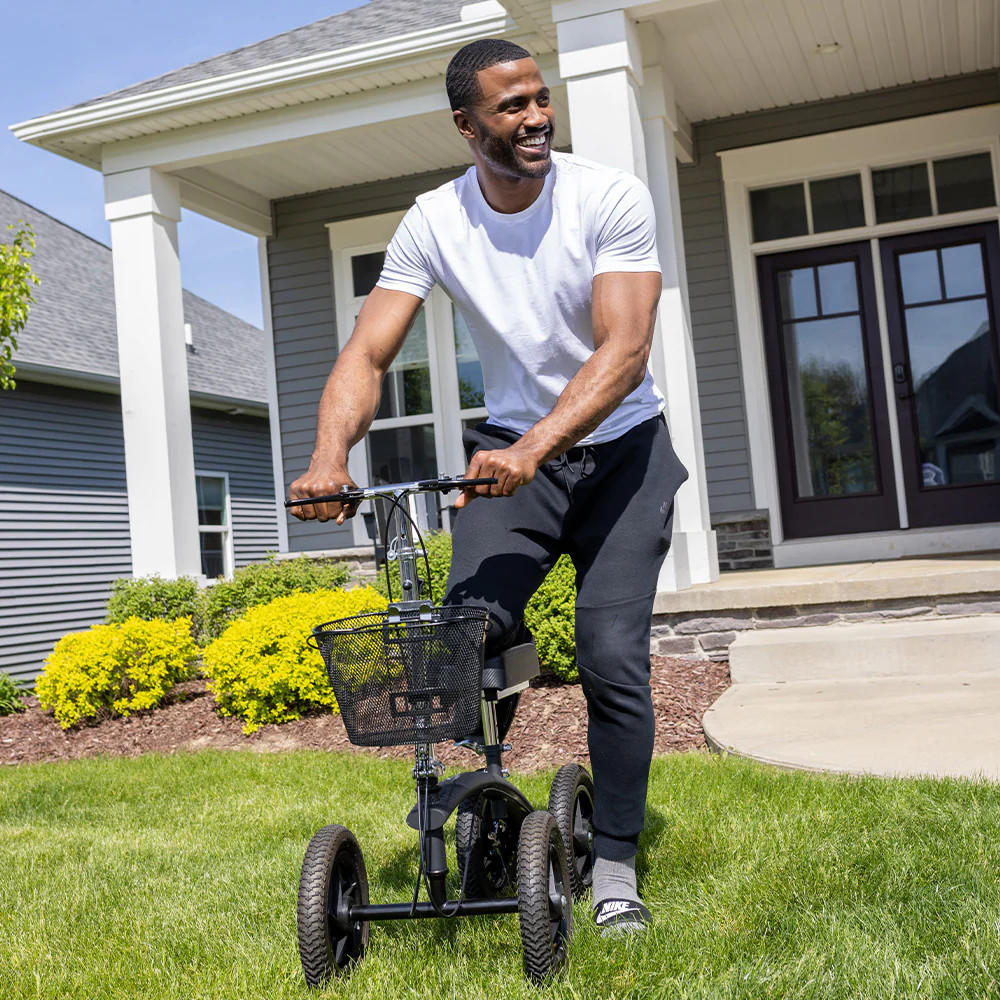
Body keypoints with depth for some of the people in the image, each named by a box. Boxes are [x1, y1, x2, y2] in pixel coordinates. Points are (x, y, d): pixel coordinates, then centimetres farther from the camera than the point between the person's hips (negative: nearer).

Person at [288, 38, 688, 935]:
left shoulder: (610, 199, -16)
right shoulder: (435, 224, -8)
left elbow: (624, 349, -26)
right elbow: (367, 355, -12)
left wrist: (534, 448, -40)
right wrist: (330, 456, -31)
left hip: (619, 448, -1)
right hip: (513, 449, 2)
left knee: (612, 656, -12)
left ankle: (613, 867, 6)